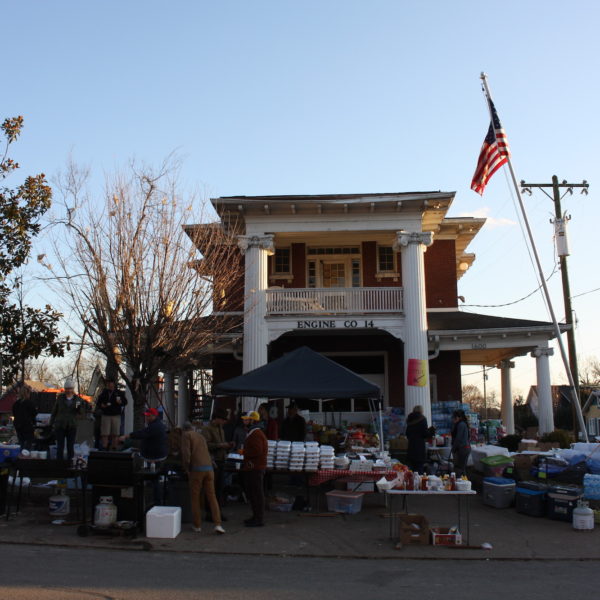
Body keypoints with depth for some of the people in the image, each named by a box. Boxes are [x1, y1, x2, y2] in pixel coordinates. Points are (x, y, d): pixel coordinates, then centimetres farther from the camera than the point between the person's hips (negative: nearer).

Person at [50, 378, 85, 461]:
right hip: (60, 425, -1)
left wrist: (79, 407, -22)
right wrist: (52, 422, 4)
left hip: (72, 426, 1)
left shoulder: (77, 399, 2)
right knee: (60, 446, 2)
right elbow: (54, 410, 7)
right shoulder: (60, 397, 1)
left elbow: (81, 412, -1)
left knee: (71, 446, 6)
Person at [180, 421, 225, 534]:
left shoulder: (186, 435, 5)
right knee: (212, 497, 7)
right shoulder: (201, 437, 25)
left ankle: (197, 525, 14)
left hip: (197, 469, -5)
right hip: (209, 468, 5)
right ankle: (218, 524, -3)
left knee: (195, 498, 9)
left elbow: (186, 453, -9)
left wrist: (186, 469, 4)